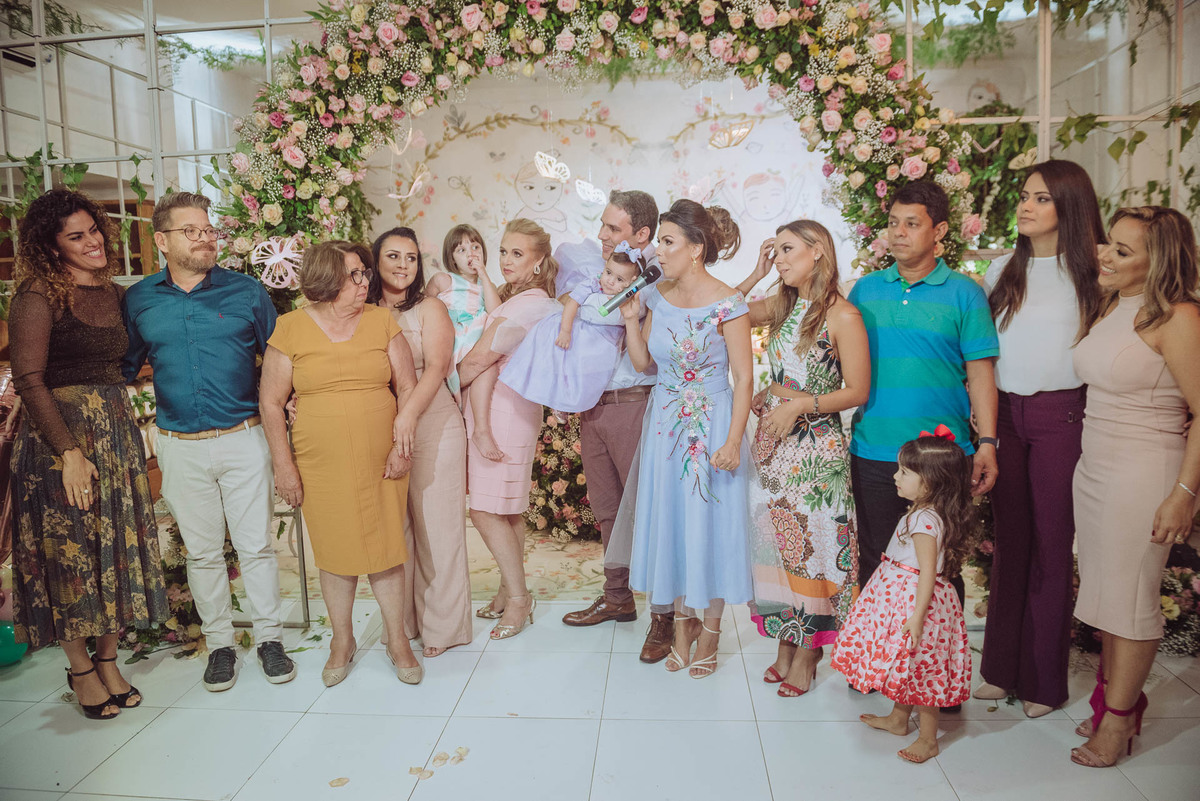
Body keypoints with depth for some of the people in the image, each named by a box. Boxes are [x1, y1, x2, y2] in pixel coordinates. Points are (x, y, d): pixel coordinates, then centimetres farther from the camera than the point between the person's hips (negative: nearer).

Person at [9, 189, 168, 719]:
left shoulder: (114, 294, 10)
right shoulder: (37, 297, -9)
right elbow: (29, 379, -14)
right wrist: (71, 453, -19)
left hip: (116, 430, 6)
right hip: (61, 435, -6)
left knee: (118, 546, 10)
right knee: (70, 552, 4)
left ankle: (108, 660, 26)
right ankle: (80, 670, 21)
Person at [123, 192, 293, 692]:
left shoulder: (246, 292, 0)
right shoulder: (139, 300, 4)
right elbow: (123, 368, 15)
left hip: (244, 439, -1)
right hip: (181, 446, 2)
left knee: (256, 545, 4)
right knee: (201, 551, 11)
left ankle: (269, 638, 20)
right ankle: (219, 644, 26)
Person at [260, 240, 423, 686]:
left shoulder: (381, 322, 2)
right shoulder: (290, 328, -2)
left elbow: (407, 388, 4)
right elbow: (271, 403, 1)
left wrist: (402, 446, -4)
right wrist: (283, 465, -3)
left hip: (379, 464, 1)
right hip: (321, 466, 0)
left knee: (384, 549, 5)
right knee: (335, 553, 9)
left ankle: (398, 641, 21)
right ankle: (342, 641, 29)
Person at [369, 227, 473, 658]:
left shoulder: (429, 308, 0)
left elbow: (436, 367, -14)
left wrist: (409, 414, -29)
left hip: (433, 424, -3)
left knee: (435, 523, 1)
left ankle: (442, 625, 13)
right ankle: (403, 621, 21)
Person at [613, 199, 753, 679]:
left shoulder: (727, 304, -14)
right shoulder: (658, 296, 3)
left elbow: (744, 377, -13)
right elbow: (643, 362, 8)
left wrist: (733, 441, -16)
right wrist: (630, 318, -4)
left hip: (712, 426, -5)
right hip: (666, 424, 5)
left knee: (711, 523, 4)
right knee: (670, 522, 11)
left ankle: (709, 630, 22)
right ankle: (682, 622, 29)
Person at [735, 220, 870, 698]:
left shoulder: (841, 315, -10)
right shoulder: (782, 305, 8)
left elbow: (858, 391, -9)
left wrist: (799, 405, -15)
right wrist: (757, 275, 6)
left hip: (815, 447, -6)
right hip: (772, 440, 6)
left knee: (811, 544, 4)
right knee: (776, 544, 11)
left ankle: (807, 655, 21)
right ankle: (785, 647, 27)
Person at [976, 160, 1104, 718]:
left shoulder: (1093, 268, 0)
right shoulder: (1002, 269, 12)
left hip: (1062, 416, -4)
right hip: (1004, 414, 4)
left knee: (1052, 546, 3)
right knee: (1010, 541, 11)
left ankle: (1044, 680, 17)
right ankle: (1002, 668, 23)